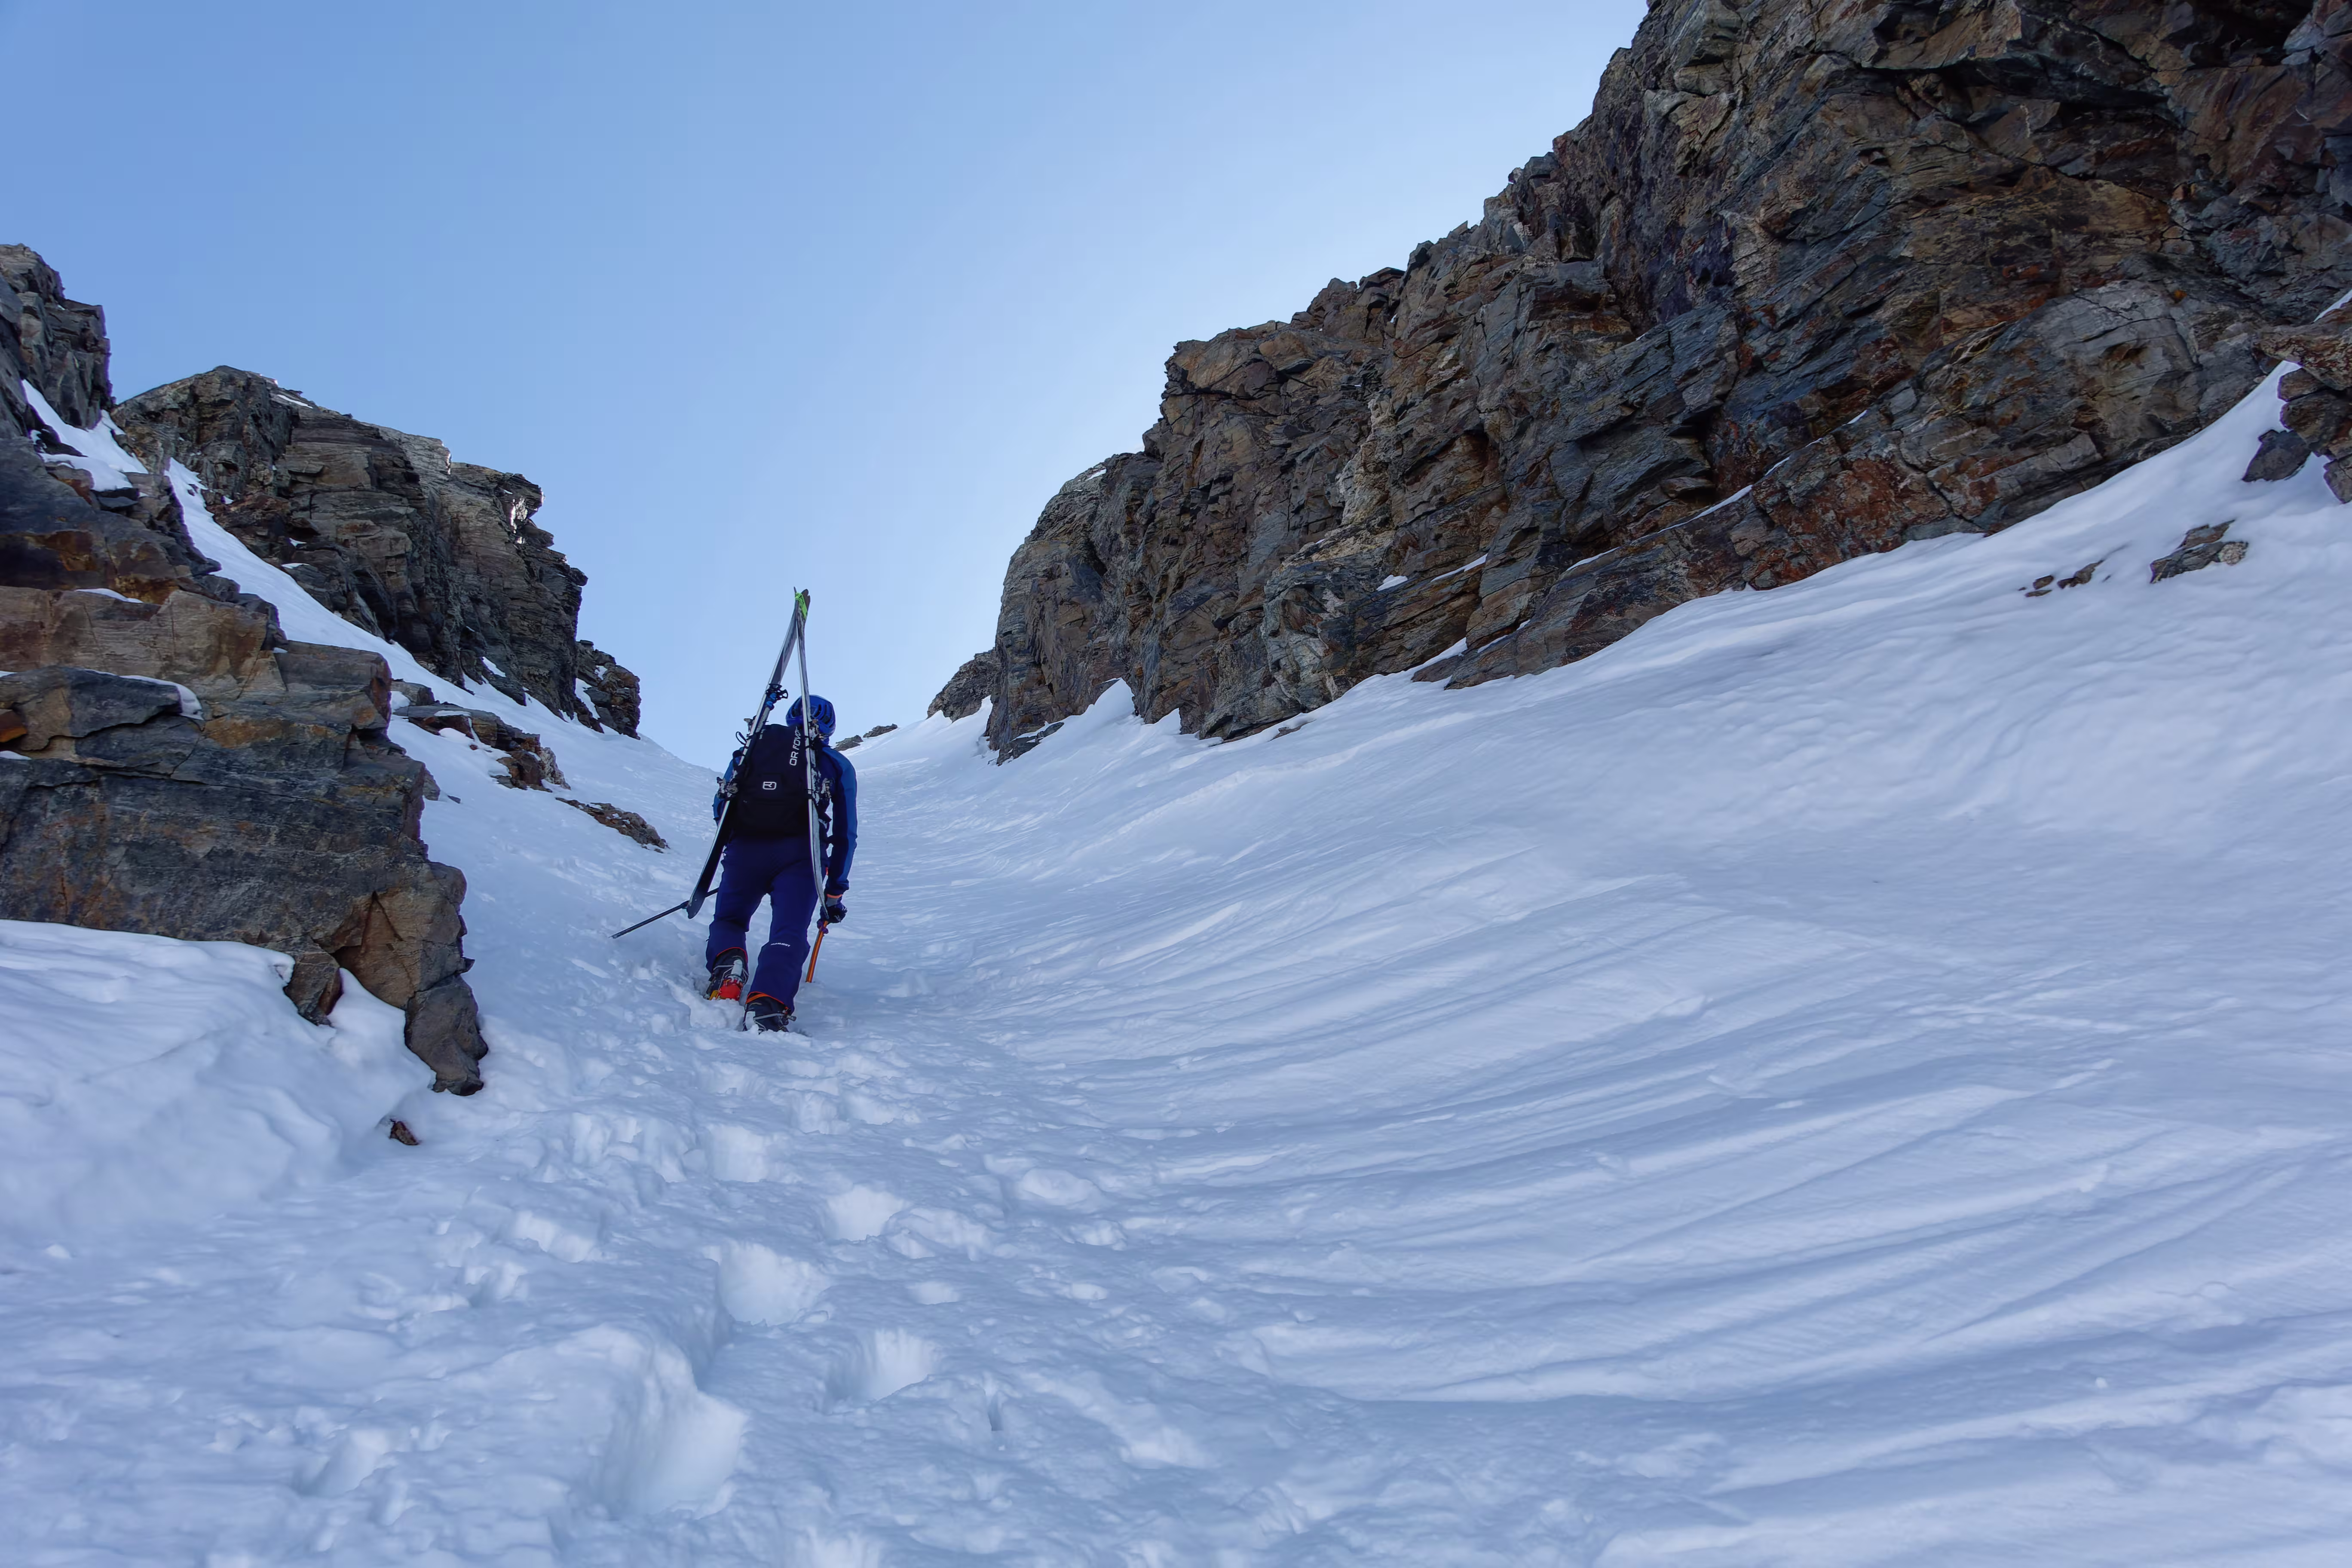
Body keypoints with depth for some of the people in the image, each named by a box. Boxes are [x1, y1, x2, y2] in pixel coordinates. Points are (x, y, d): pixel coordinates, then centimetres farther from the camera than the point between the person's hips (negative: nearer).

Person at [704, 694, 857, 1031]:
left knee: (728, 920, 19)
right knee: (789, 932, -9)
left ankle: (727, 965, -14)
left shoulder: (755, 745, 22)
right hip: (798, 854, -1)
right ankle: (768, 1002, -37)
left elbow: (720, 806, 21)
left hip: (744, 850, 1)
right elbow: (846, 835, 18)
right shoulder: (838, 765, 20)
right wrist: (835, 893, 24)